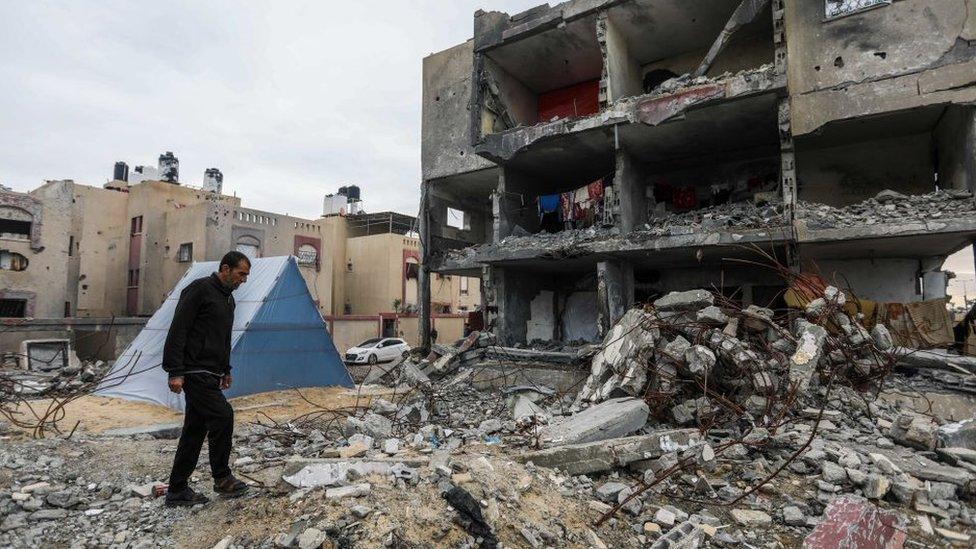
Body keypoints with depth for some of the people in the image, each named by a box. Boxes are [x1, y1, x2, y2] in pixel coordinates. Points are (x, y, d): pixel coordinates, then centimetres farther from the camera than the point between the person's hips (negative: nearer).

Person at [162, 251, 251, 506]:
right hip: (194, 372, -9)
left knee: (196, 429, 11)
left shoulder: (228, 299, 18)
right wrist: (175, 371, -20)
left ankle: (177, 490, 20)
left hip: (209, 374, 9)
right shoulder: (199, 289, -11)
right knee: (222, 415, -14)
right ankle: (222, 478, 2)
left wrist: (225, 370, 25)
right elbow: (177, 331, -16)